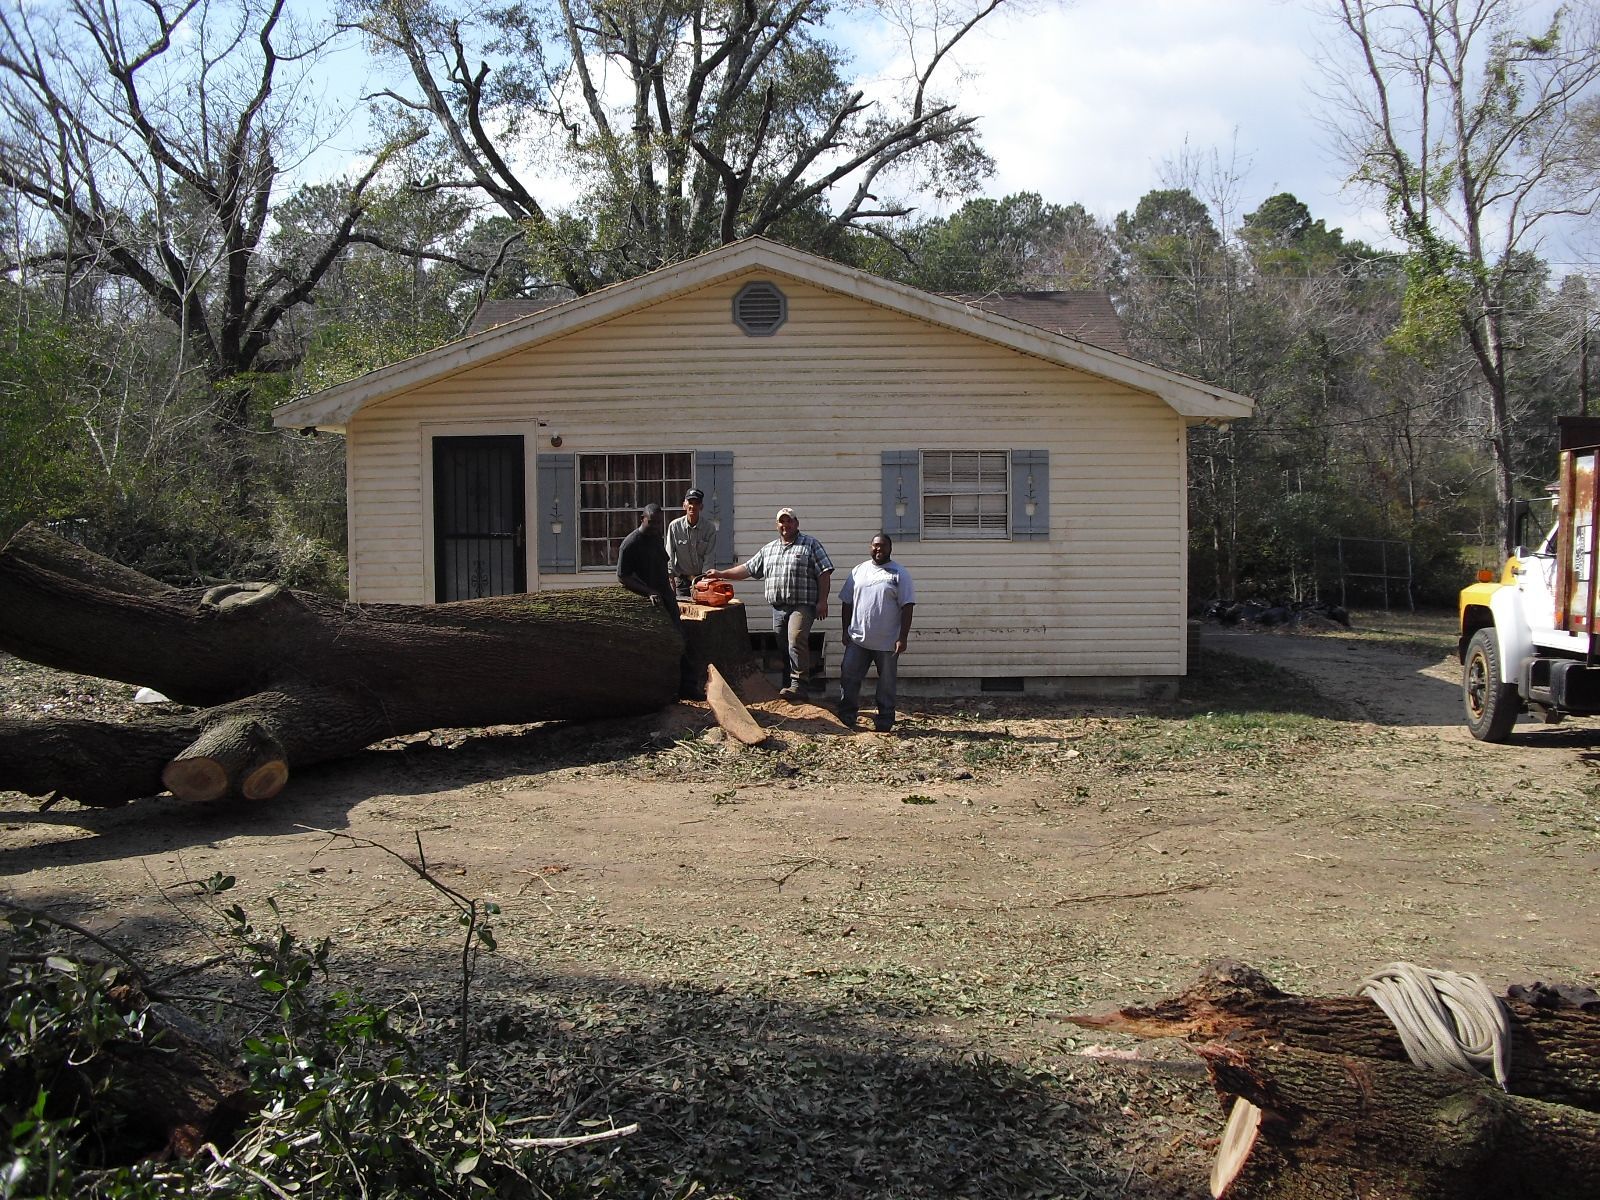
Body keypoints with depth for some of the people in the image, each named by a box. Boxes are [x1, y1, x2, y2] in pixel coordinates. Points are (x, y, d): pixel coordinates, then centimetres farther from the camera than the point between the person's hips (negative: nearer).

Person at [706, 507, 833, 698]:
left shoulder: (810, 544, 3)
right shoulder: (768, 549, 19)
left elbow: (824, 573, -3)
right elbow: (748, 569, 21)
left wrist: (822, 601, -10)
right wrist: (721, 574, 14)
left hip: (802, 605, -6)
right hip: (778, 607, 6)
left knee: (796, 640, -22)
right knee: (782, 646, 6)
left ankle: (797, 682, -17)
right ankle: (787, 683, 12)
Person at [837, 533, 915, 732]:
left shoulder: (900, 574, -2)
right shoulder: (858, 571, 8)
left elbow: (907, 607, -6)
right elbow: (847, 603, 13)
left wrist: (902, 638, -12)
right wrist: (846, 631, 8)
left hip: (888, 642, -3)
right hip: (858, 639, 3)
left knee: (887, 684, 6)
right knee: (849, 678, 1)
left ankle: (884, 723, 15)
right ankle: (846, 719, 10)